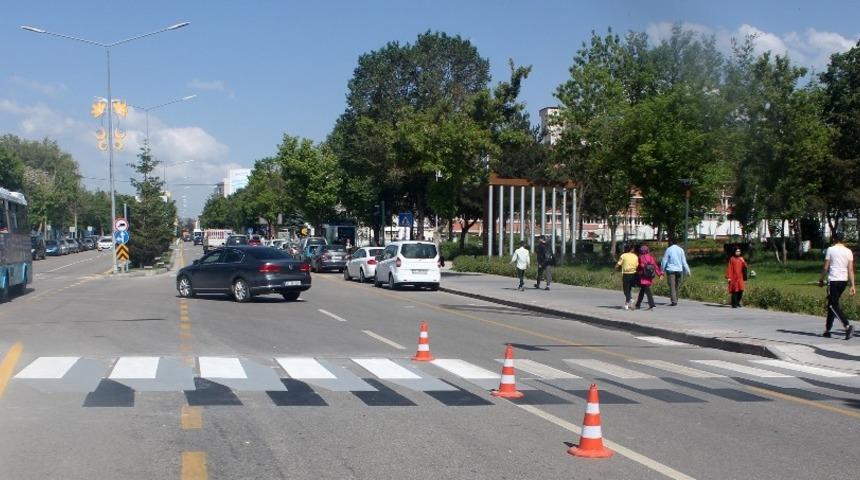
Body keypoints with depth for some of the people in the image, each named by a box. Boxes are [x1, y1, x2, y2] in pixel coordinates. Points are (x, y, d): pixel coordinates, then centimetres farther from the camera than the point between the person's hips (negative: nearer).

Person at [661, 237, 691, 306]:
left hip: (671, 270, -4)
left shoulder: (668, 250, -5)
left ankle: (674, 301, -14)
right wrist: (688, 271, 8)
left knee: (672, 286, -6)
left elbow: (664, 261, -4)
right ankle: (675, 300, 19)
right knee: (676, 286, 15)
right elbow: (684, 262, 5)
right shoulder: (681, 250, 5)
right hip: (679, 270, 4)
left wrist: (662, 270, 6)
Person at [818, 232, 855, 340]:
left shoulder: (831, 250, -5)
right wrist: (852, 285, 2)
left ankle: (847, 326, -25)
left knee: (833, 305, -5)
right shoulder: (849, 251, 7)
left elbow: (825, 267, -5)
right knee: (832, 304, 15)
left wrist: (821, 280, 8)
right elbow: (851, 270, 3)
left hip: (833, 280, -6)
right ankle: (827, 330, 17)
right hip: (844, 281, 6)